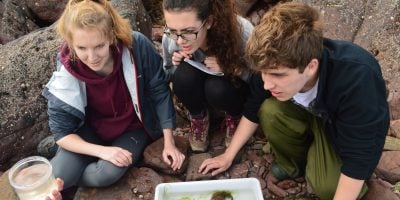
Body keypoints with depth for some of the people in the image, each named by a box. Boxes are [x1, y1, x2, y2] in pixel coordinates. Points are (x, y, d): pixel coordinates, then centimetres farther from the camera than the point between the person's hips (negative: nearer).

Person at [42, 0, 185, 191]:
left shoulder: (137, 46, -28)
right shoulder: (66, 72, -24)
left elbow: (159, 91, -14)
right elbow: (61, 131, -15)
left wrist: (169, 143, -12)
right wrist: (102, 150, -28)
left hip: (133, 127, 0)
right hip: (92, 129, 1)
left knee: (107, 174, -25)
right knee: (58, 176, -20)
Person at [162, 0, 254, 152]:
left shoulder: (242, 31, -33)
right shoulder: (170, 37, -24)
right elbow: (167, 75, -2)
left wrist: (231, 68, -36)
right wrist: (176, 65, -25)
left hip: (236, 86, -2)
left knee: (216, 88, -35)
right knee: (184, 74, -30)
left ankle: (235, 116, 1)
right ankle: (198, 117, 0)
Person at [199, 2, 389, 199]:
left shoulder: (356, 82, -41)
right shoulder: (275, 66, -26)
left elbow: (357, 159, -32)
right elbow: (254, 110, -9)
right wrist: (228, 155, -3)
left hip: (353, 130, -4)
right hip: (310, 110, 4)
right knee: (269, 110, -23)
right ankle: (293, 163, 3)